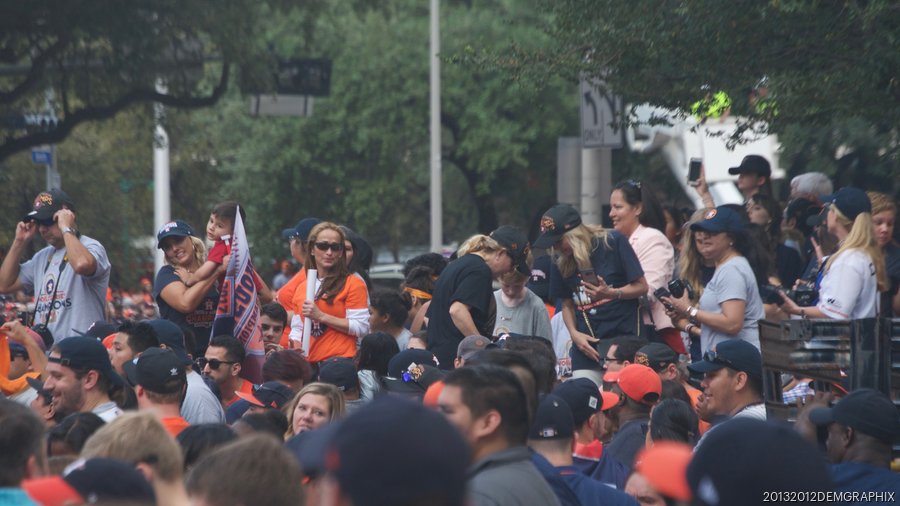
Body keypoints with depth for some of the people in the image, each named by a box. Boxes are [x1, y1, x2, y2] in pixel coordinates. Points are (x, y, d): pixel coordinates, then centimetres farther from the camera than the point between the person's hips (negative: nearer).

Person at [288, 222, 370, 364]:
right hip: (308, 363, 5)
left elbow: (361, 327, -8)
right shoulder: (302, 287, 18)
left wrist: (321, 316, -11)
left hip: (340, 361, -5)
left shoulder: (353, 283, 0)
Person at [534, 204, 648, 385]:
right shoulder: (561, 262, 7)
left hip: (623, 337, -4)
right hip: (586, 343, 4)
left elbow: (641, 287, -3)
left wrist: (611, 293, -20)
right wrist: (574, 333, -2)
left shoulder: (613, 242, -6)